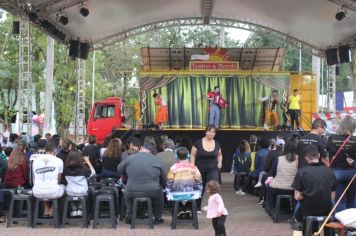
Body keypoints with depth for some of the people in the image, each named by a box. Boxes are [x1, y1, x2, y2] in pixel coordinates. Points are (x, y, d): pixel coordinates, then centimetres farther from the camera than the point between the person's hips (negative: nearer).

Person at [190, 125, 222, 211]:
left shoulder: (217, 144, 3)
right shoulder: (198, 142, -7)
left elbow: (219, 155, 20)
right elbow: (193, 156, -3)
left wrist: (219, 162, 2)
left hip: (213, 170, 1)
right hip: (200, 170, -1)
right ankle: (197, 208, 30)